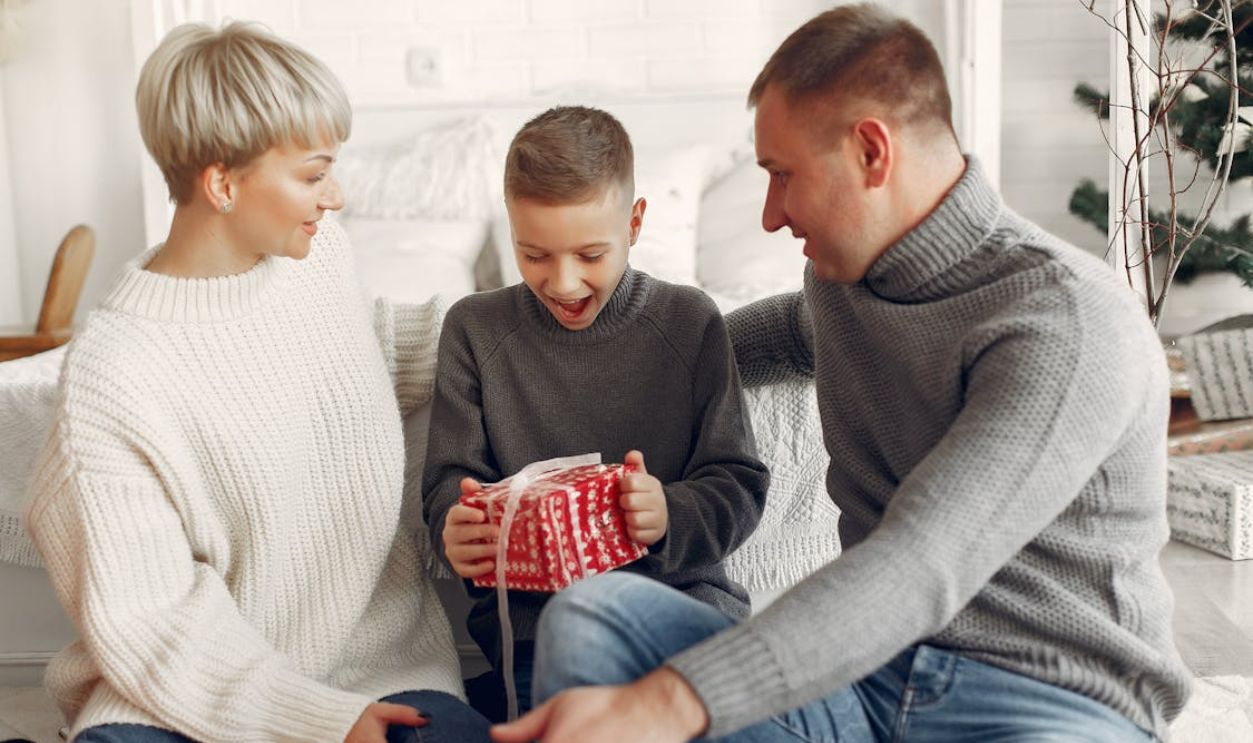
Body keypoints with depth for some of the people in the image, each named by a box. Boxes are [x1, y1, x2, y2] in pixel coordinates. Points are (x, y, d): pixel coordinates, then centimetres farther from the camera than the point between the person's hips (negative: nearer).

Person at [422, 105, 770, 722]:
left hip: (680, 594, 1)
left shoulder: (690, 322, 5)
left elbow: (739, 484, 2)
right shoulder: (475, 329, 9)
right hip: (530, 609, 0)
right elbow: (452, 479, 9)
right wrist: (458, 530, -16)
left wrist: (670, 515, -21)